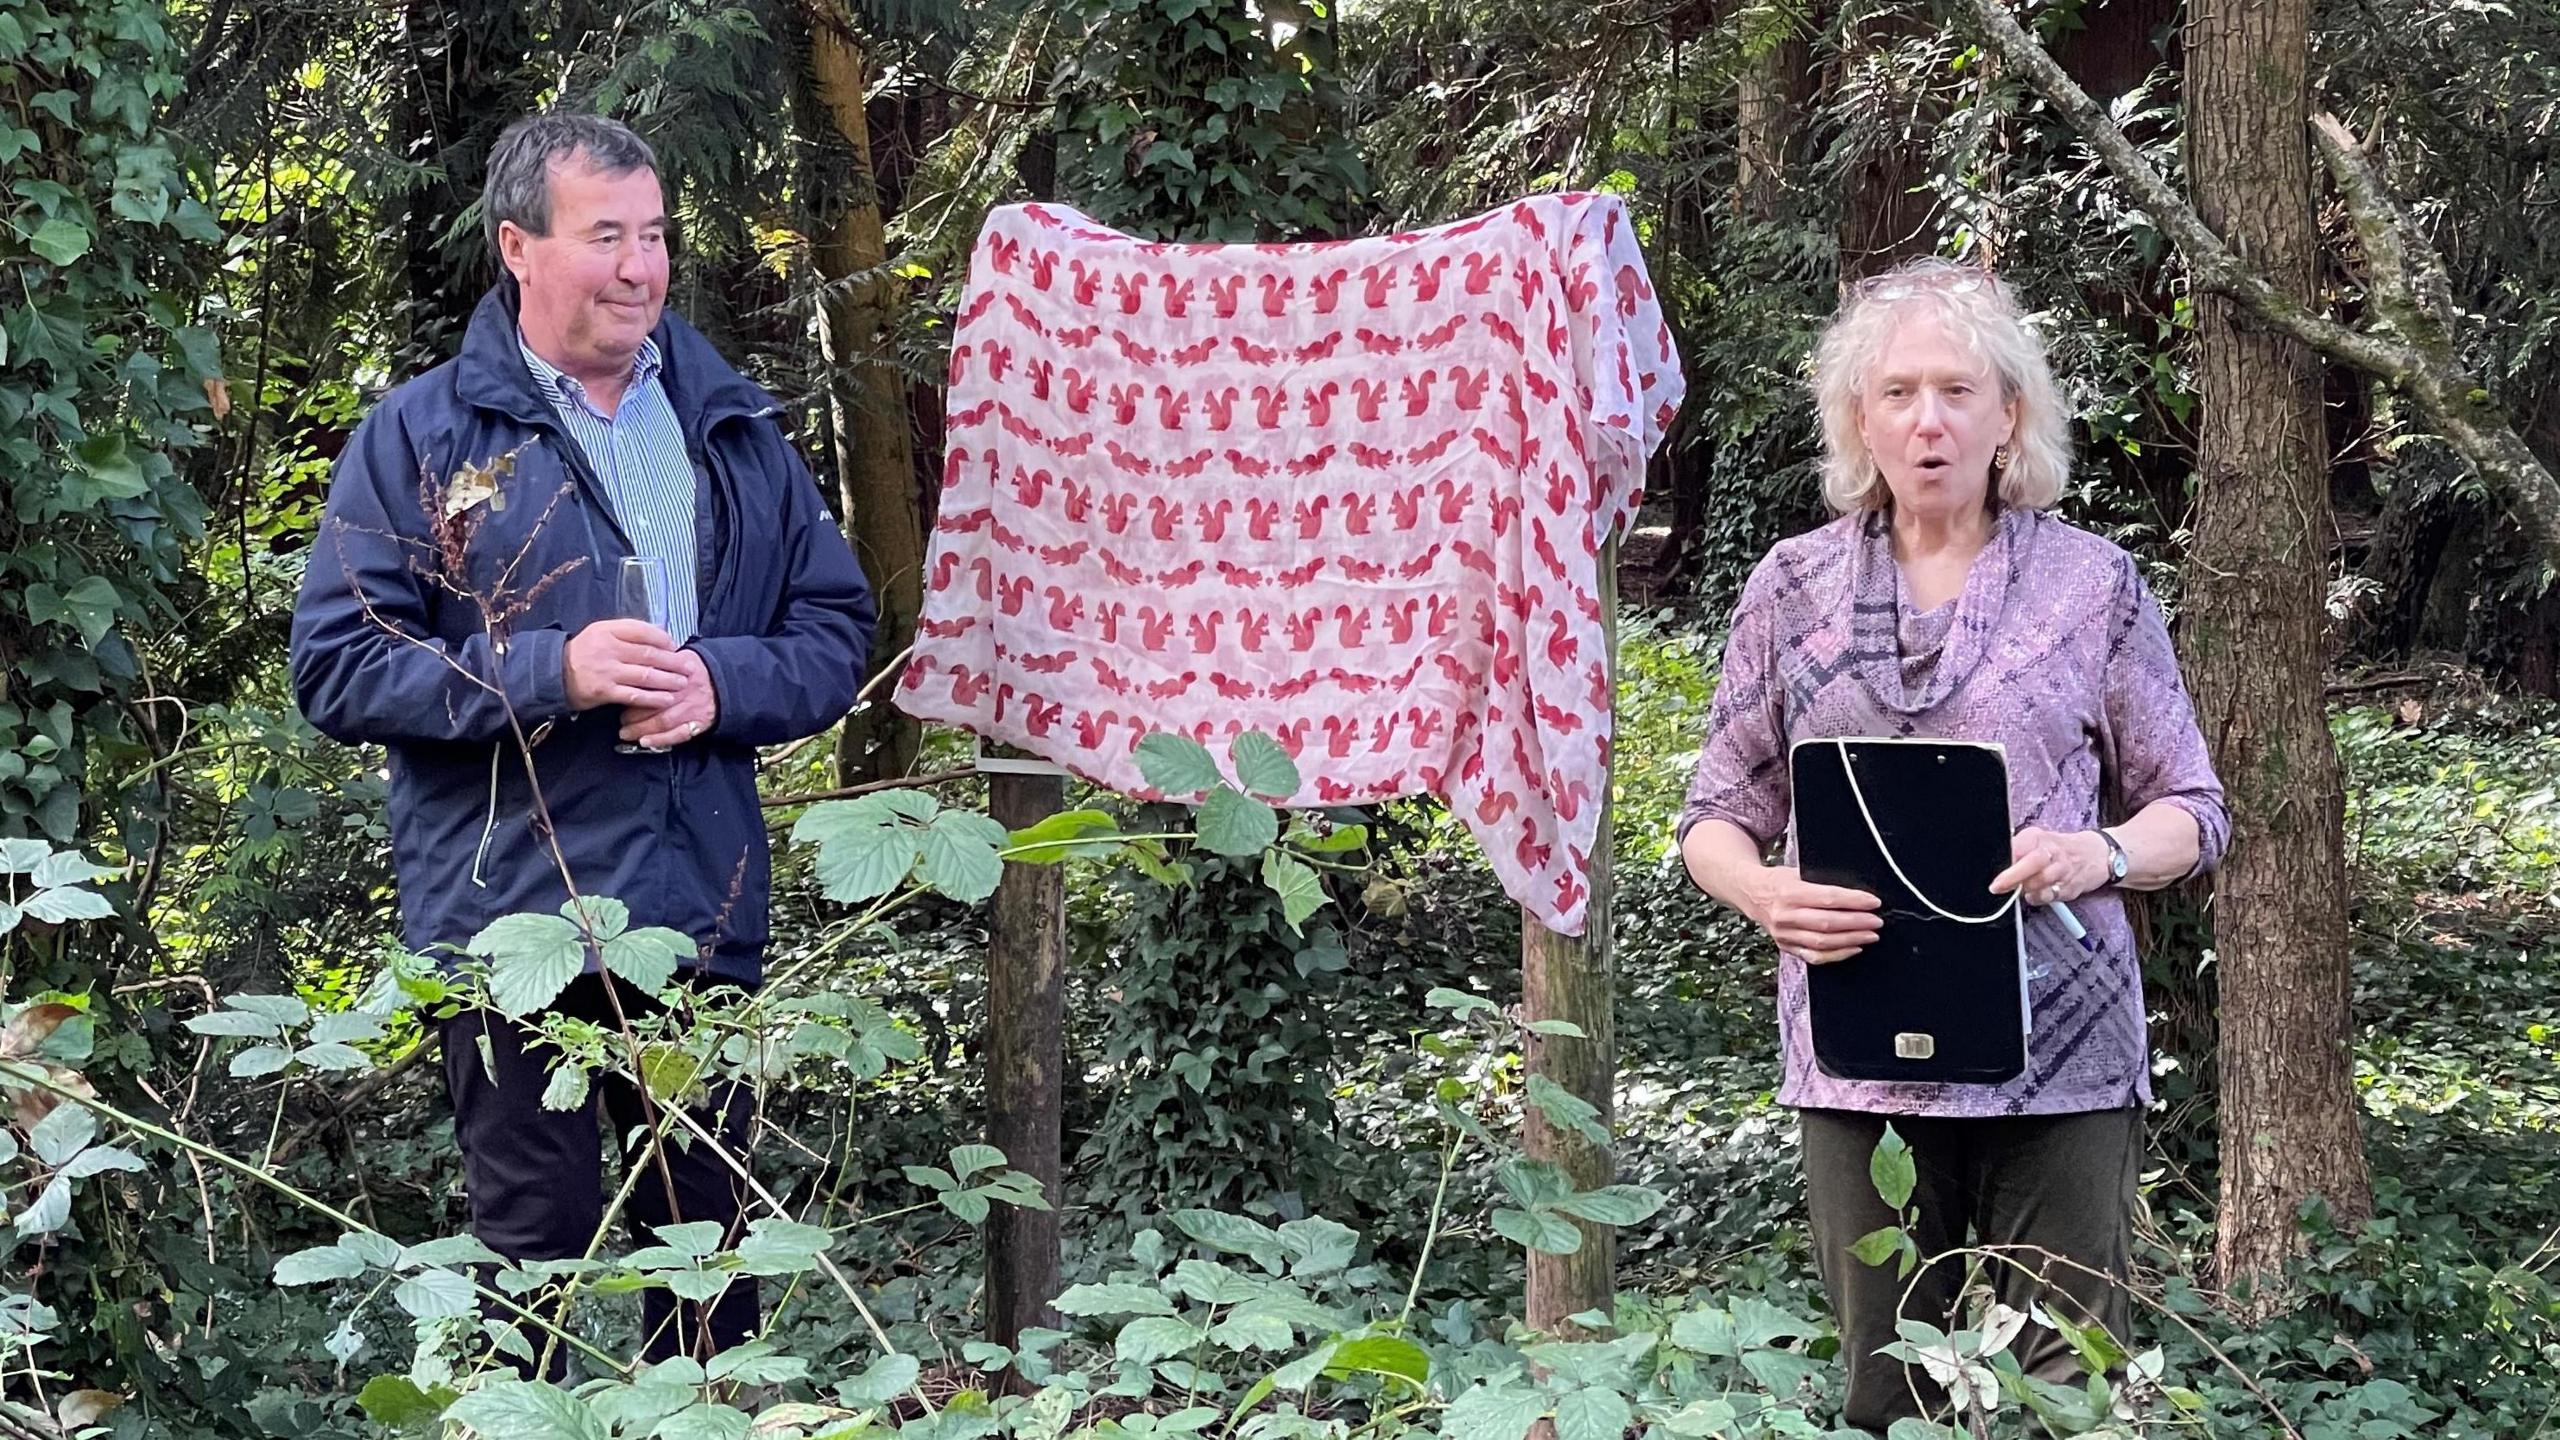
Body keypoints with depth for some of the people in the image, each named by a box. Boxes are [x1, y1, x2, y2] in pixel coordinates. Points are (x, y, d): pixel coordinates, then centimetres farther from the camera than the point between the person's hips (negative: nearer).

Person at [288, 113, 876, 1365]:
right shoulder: (422, 437, -2)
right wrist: (551, 672, -19)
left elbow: (836, 626, 10)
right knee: (537, 1251, 4)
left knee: (710, 1236, 13)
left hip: (703, 917, 4)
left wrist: (723, 685, -11)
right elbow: (337, 667, -7)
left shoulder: (730, 425, 10)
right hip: (509, 921, -4)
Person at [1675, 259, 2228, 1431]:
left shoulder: (2092, 583, 3)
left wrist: (2100, 856, -15)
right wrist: (1763, 891, -13)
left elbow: (2190, 809, 7)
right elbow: (1716, 817, 10)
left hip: (2059, 1058, -1)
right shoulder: (1792, 586, 7)